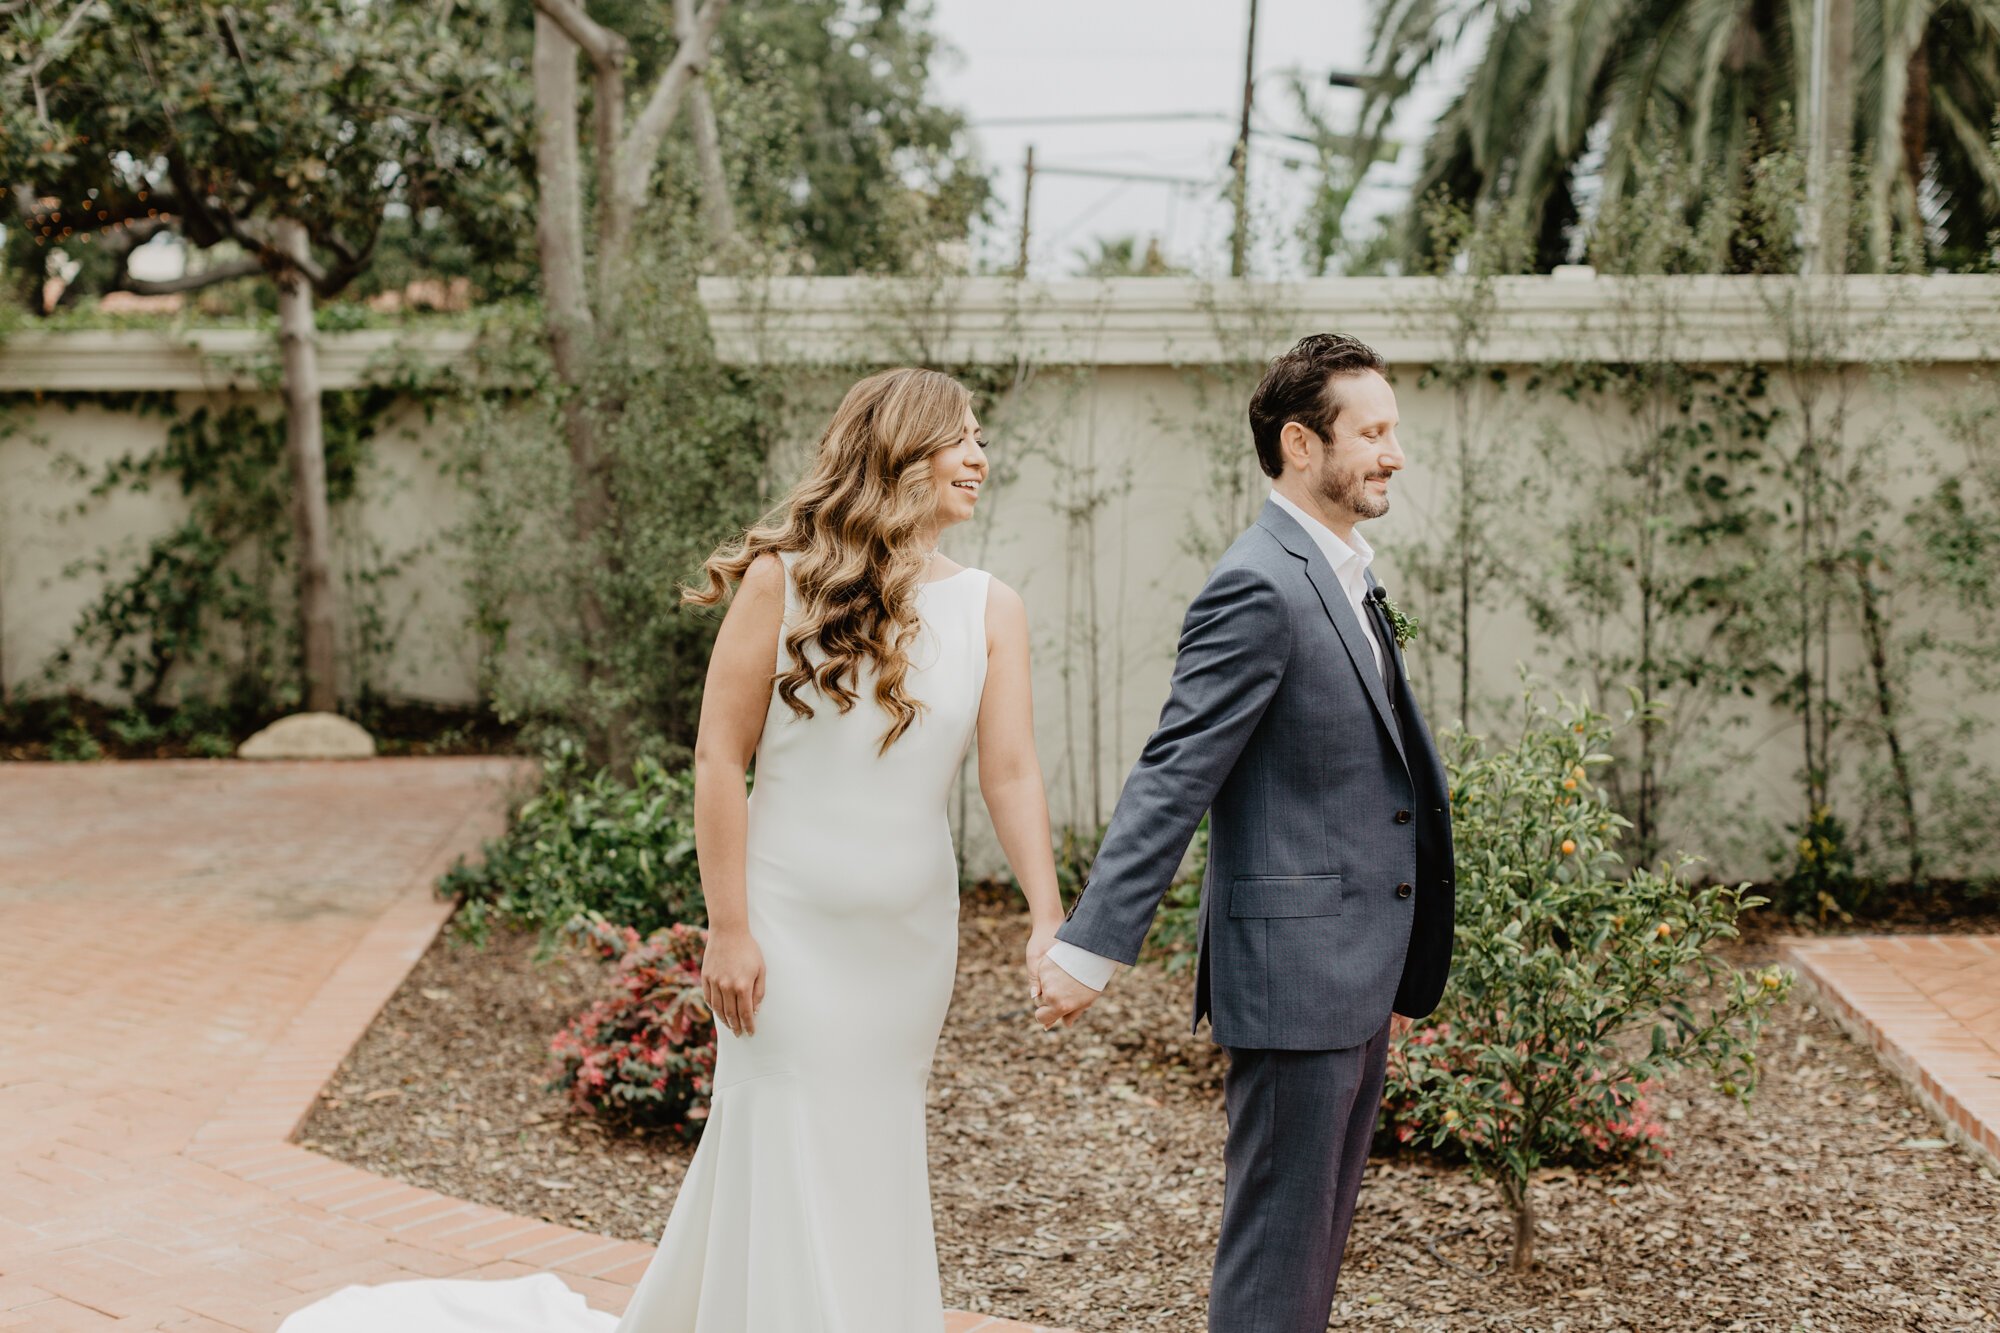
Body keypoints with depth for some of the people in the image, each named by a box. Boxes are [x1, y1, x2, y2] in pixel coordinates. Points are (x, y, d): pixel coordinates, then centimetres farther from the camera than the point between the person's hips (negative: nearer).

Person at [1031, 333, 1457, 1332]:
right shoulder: (1260, 588, -17)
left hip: (1356, 968, 10)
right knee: (1276, 1233, -1)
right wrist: (1090, 946, -25)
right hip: (1295, 966, -10)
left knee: (1318, 1224, 19)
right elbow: (1173, 779, -22)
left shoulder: (1342, 576, 14)